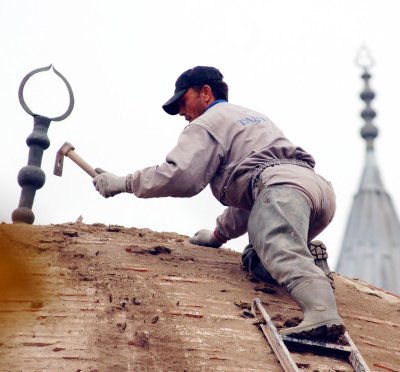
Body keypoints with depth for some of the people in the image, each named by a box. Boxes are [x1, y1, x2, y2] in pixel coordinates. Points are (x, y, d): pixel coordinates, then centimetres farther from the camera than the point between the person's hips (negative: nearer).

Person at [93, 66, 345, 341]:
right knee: (254, 259, 17)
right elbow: (247, 189, 47)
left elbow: (179, 176, -2)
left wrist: (123, 183, 10)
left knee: (282, 255, -31)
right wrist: (220, 234, 51)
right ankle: (310, 260, -9)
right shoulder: (253, 117, 42)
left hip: (282, 187, -8)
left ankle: (323, 315, -57)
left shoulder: (208, 122, 15)